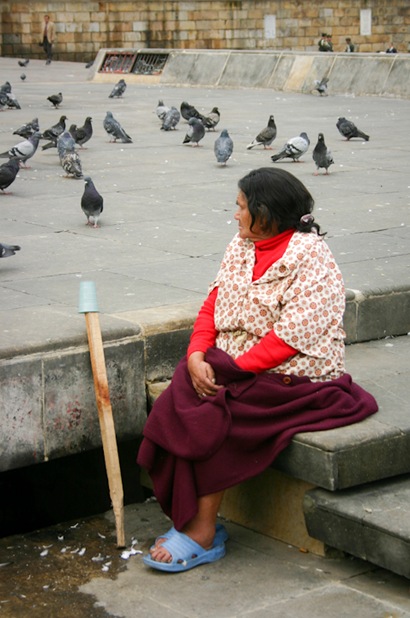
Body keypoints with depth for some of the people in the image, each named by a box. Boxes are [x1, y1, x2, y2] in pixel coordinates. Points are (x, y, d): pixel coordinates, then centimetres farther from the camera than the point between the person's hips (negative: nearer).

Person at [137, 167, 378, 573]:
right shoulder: (241, 247, 11)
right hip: (234, 368, 7)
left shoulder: (310, 257, -14)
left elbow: (291, 337, -21)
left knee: (210, 417, -25)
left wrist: (233, 369, -21)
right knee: (176, 406, -19)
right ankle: (193, 521, -13)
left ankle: (202, 534, -13)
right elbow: (213, 306, 9)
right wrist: (196, 355, -9)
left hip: (291, 377, -7)